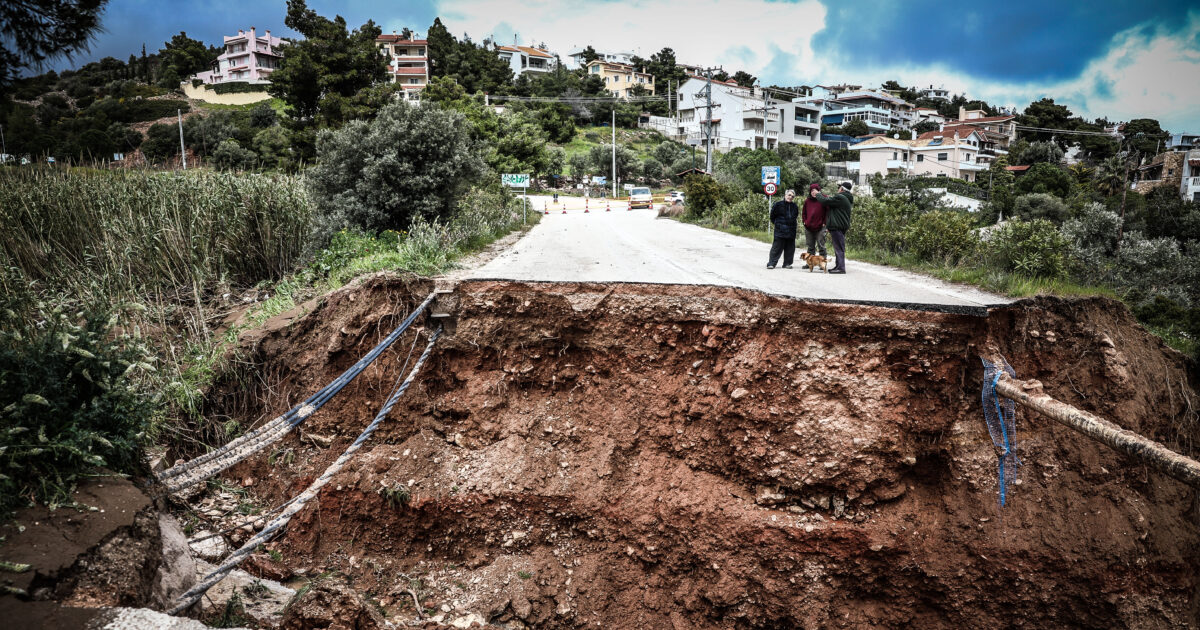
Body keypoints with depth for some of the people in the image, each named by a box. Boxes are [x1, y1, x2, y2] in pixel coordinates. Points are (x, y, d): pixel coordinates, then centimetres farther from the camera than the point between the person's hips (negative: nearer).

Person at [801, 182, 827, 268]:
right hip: (809, 228, 5)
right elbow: (803, 212, 20)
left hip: (820, 228, -5)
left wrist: (825, 223, -9)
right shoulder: (807, 201, 9)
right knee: (810, 247, 12)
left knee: (821, 247, -3)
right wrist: (805, 221, 8)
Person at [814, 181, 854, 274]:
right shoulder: (847, 199, 20)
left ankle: (841, 268, -13)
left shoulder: (840, 198, -14)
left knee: (839, 248, -11)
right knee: (838, 248, 13)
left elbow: (825, 201, -13)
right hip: (842, 227, 10)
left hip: (837, 227, -10)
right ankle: (838, 266, 18)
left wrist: (817, 195, 4)